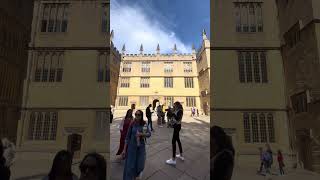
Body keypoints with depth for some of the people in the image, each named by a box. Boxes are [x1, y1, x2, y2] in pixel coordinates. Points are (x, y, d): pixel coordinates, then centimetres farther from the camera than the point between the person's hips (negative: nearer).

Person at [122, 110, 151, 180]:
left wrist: (141, 134, -29)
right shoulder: (132, 124, -8)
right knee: (130, 165, 0)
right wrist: (124, 149, -4)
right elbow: (127, 137, -4)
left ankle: (137, 173, 41)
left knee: (140, 164, 6)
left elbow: (149, 134, -11)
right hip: (132, 147, -1)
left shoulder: (144, 124, -5)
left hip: (141, 147, 1)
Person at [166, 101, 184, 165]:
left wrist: (173, 112, -25)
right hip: (176, 126, 10)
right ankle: (181, 155, 31)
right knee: (178, 140, 18)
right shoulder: (177, 111, 9)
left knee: (173, 141, -8)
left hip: (177, 126, -10)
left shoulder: (180, 111, -17)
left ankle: (173, 160, -4)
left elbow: (177, 118, -29)